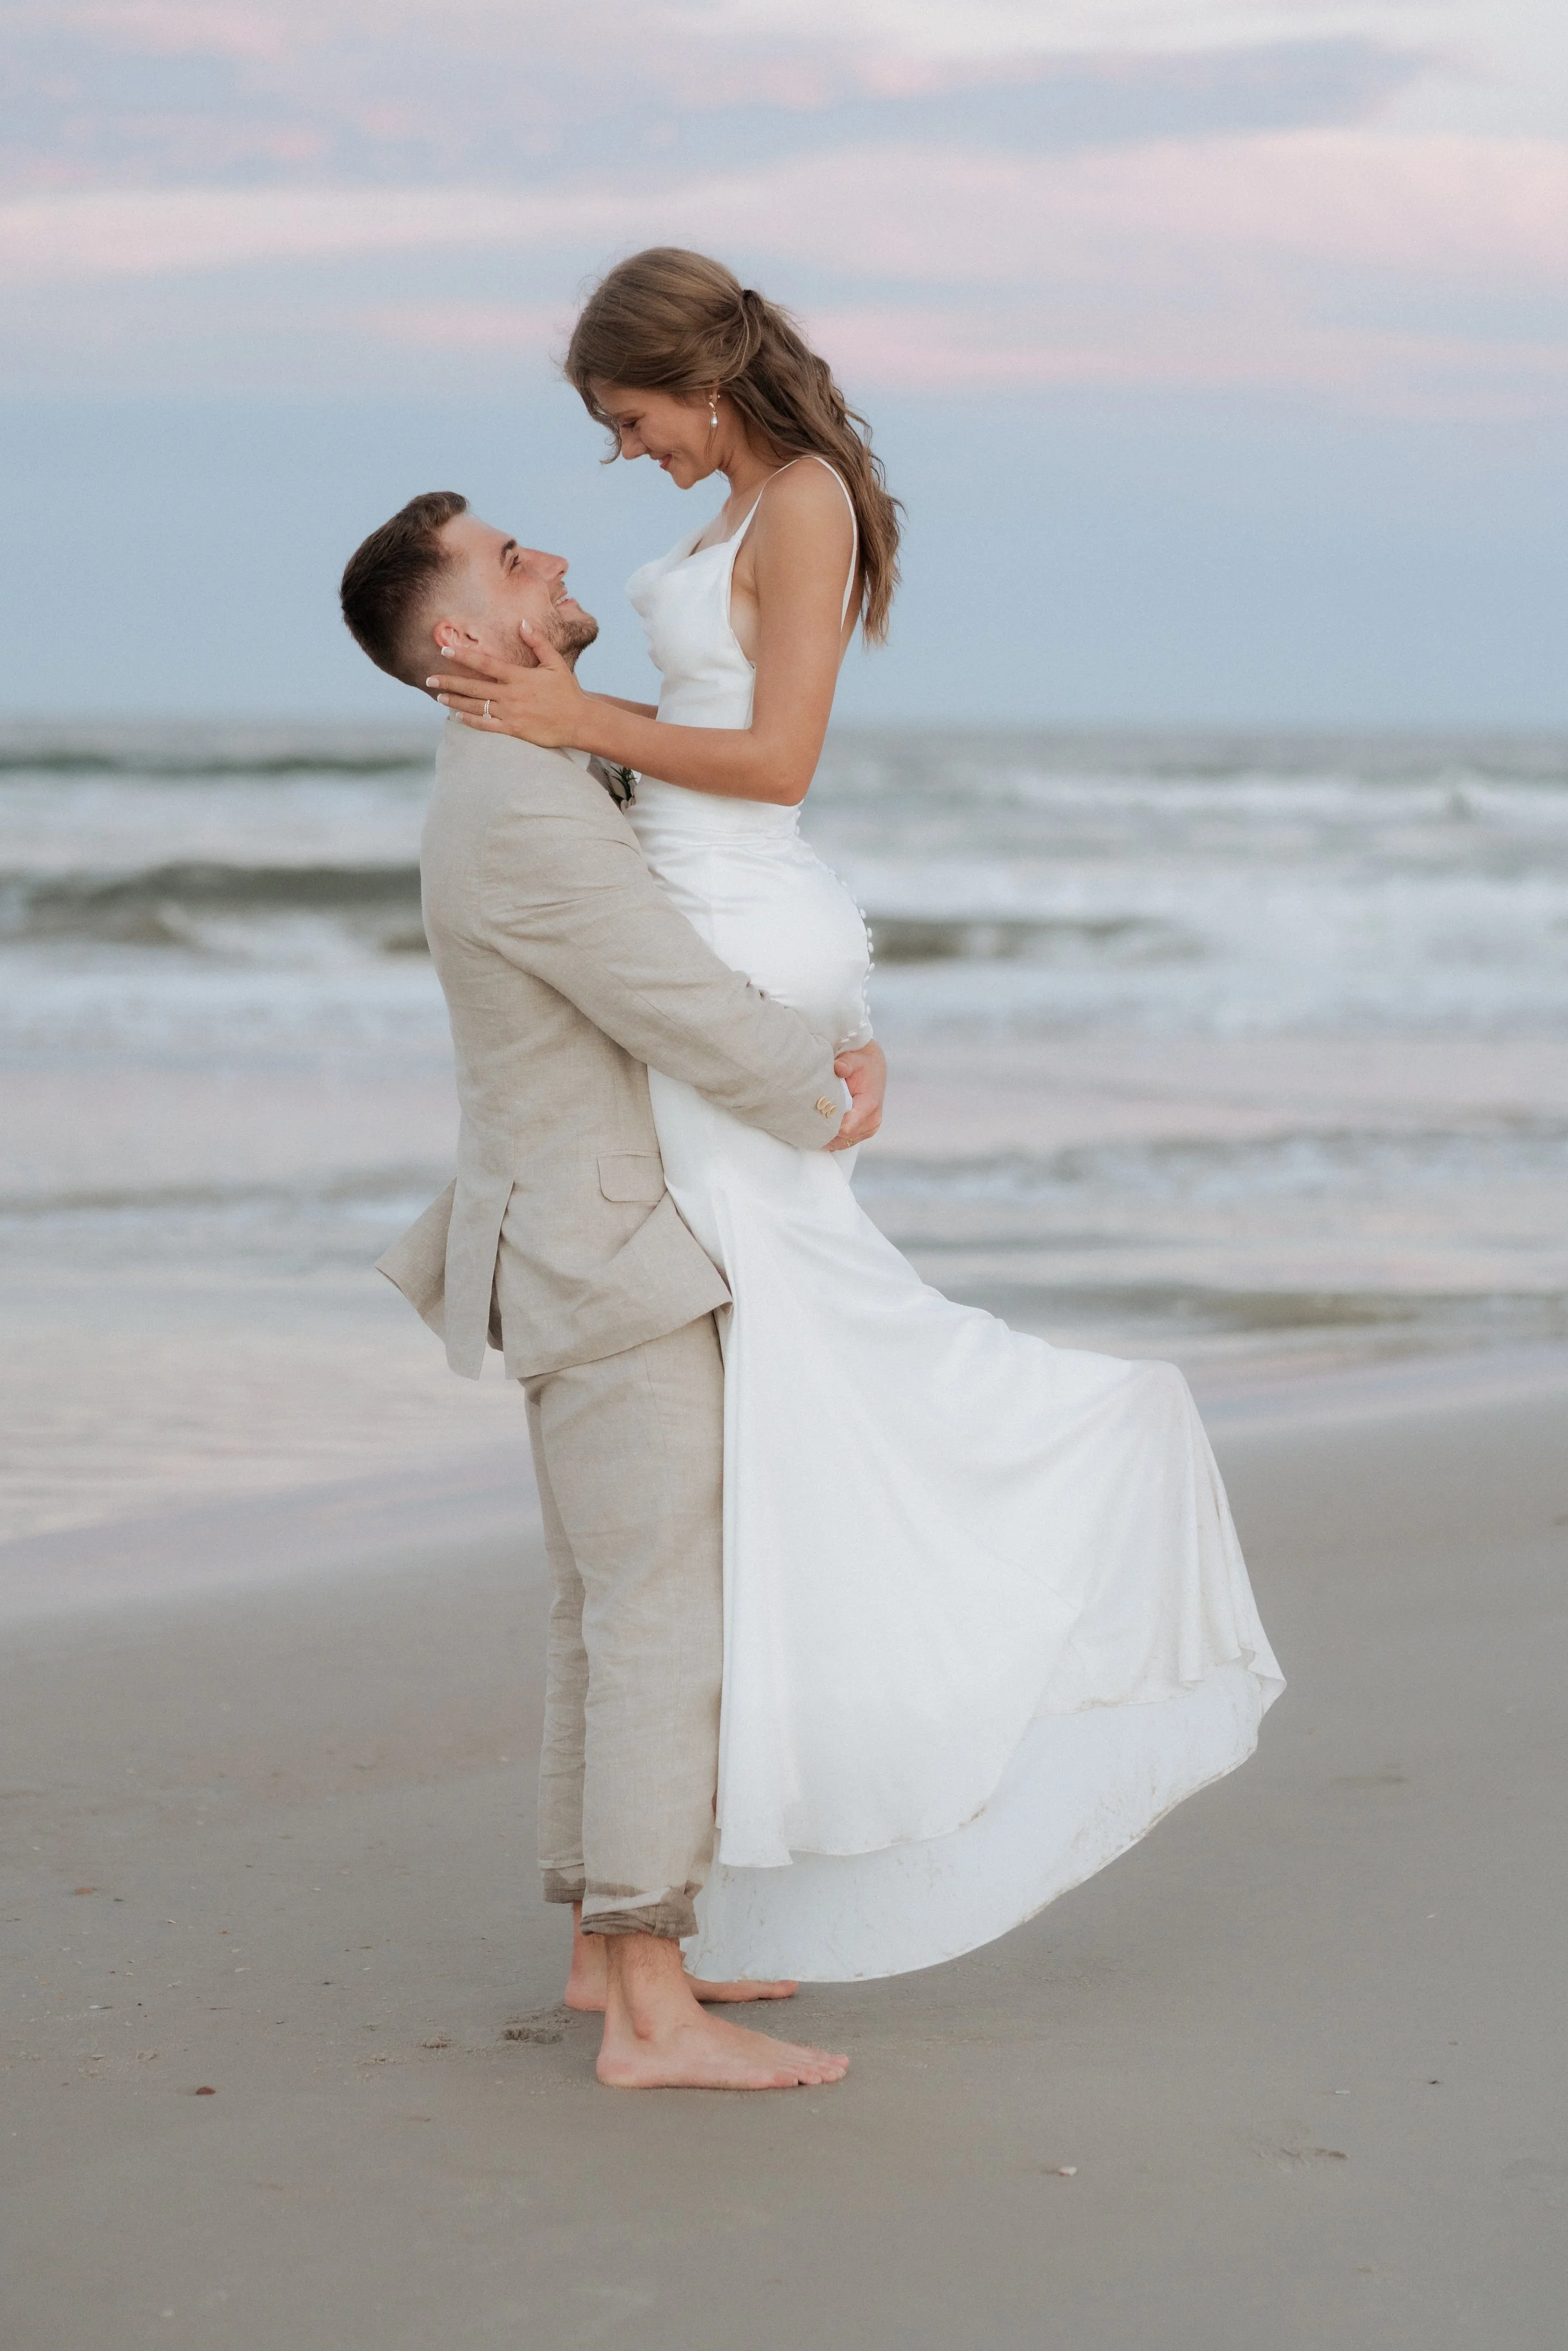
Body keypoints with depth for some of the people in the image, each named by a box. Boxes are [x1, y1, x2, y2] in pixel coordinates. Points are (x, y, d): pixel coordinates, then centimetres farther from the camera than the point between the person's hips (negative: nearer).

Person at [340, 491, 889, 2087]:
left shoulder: (547, 778, 12)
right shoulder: (520, 818, -22)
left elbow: (741, 934, 17)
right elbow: (691, 1022, -21)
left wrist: (837, 1057, 0)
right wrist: (823, 1111, -3)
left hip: (589, 1253, 10)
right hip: (608, 1269, -10)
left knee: (610, 1615, 15)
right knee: (669, 1619, -10)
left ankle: (610, 1943, 24)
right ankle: (652, 2016, -9)